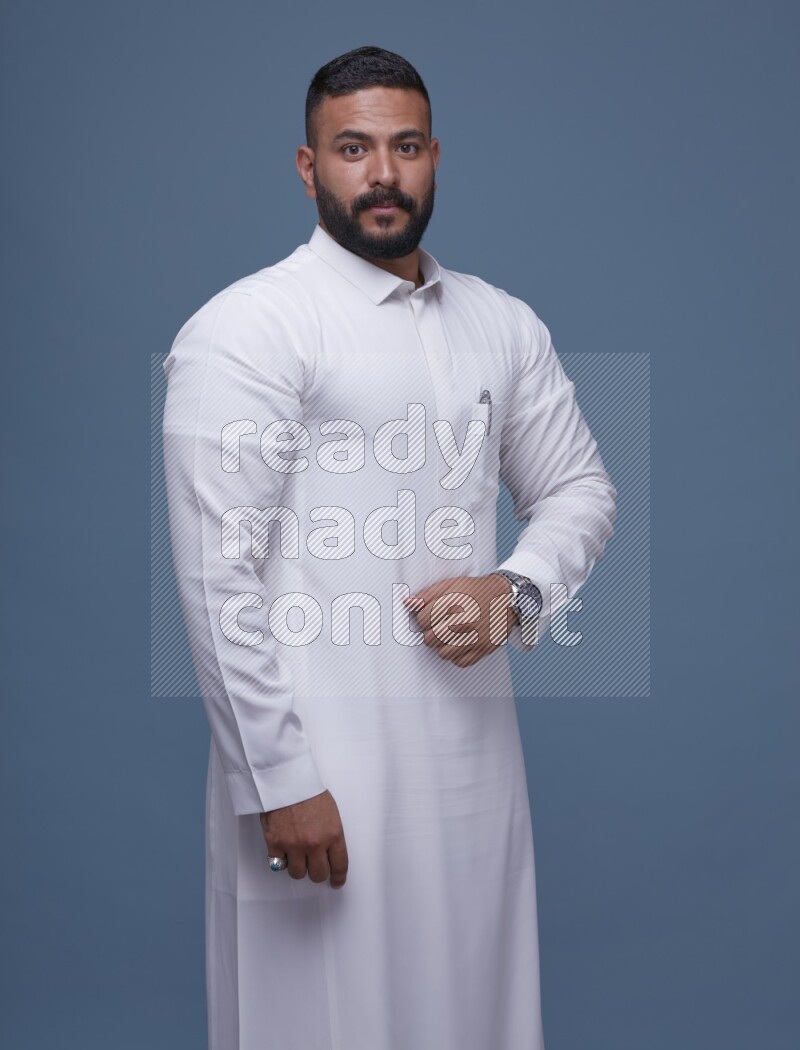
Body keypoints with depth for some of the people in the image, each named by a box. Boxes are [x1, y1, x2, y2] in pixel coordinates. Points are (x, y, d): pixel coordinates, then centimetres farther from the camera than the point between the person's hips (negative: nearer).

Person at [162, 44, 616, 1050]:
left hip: (475, 750, 6)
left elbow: (579, 487, 17)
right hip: (321, 765, -5)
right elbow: (216, 578, -14)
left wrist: (514, 591, -4)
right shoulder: (242, 332, -9)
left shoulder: (505, 325, 10)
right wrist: (281, 781, -15)